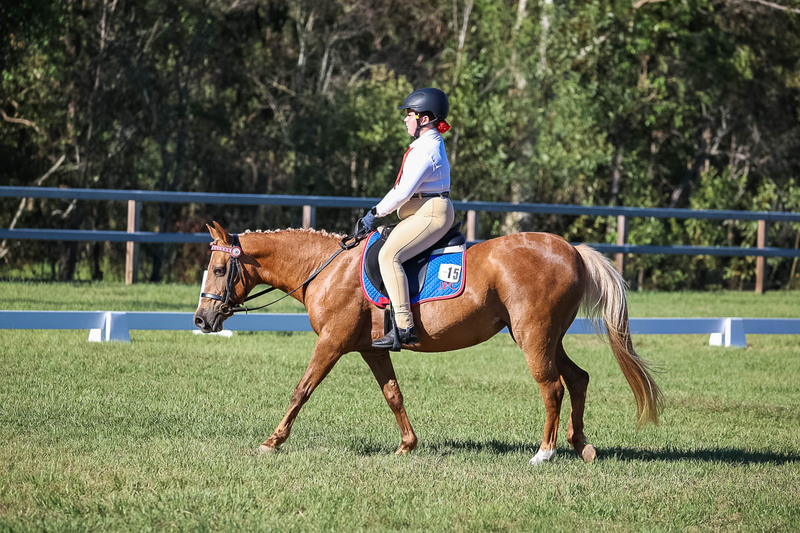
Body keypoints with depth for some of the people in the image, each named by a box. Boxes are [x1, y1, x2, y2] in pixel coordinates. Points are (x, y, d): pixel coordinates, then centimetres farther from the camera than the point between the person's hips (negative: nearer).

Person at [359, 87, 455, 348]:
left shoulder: (426, 149, -16)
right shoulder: (430, 144, 18)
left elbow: (404, 190, -20)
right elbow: (402, 188, 24)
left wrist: (376, 213, -10)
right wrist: (377, 210, 18)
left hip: (430, 214, -12)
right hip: (423, 214, 12)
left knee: (389, 255, -27)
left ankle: (404, 327, -35)